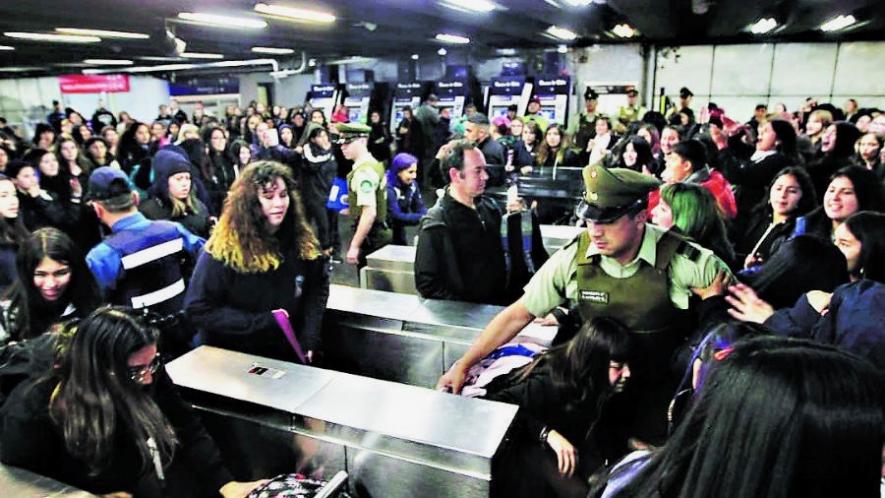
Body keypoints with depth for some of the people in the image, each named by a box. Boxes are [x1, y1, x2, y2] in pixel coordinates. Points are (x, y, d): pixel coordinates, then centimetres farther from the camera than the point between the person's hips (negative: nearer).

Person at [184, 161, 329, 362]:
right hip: (235, 359, -3)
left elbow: (318, 287, 5)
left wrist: (309, 339, -7)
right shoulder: (225, 249, -18)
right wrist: (261, 323, -21)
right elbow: (199, 309, -16)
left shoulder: (302, 242, -5)